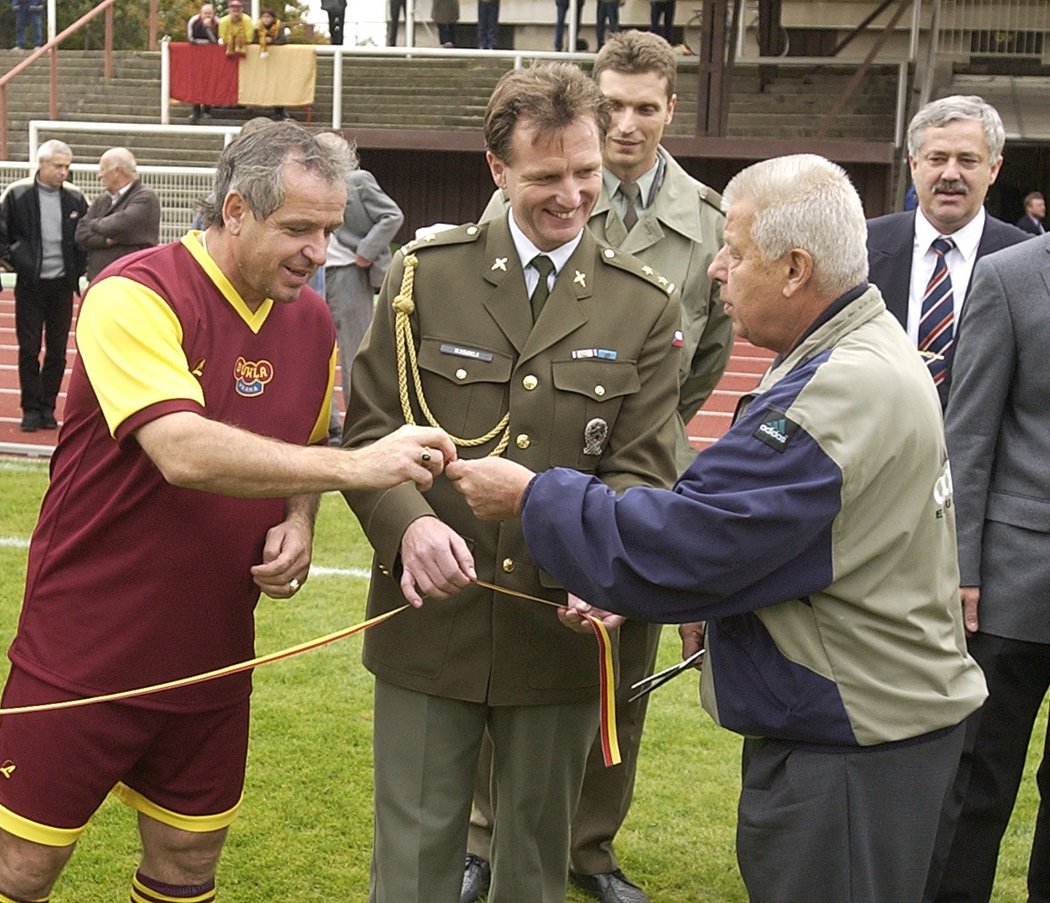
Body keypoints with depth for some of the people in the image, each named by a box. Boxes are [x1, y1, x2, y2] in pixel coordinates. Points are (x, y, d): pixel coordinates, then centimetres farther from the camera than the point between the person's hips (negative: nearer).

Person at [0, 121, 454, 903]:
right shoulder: (136, 296, -18)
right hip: (87, 653, -5)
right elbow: (183, 451, -31)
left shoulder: (312, 321, 3)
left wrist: (299, 524, -4)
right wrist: (356, 465, -33)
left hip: (212, 654, 6)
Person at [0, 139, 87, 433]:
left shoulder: (75, 197, 3)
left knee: (57, 351, 5)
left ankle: (48, 408, 15)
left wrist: (79, 269, 5)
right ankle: (31, 409, 8)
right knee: (29, 349, 0)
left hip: (62, 285, 2)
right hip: (30, 285, -2)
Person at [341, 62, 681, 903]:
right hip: (429, 616, 0)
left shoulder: (646, 307, 0)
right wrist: (409, 523, -23)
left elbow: (640, 468, -2)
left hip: (560, 626, 1)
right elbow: (368, 430, -3)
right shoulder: (425, 274, -1)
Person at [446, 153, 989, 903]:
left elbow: (679, 543, -26)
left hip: (849, 752, -10)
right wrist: (713, 601, 4)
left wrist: (529, 496, -15)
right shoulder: (863, 351, 7)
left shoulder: (842, 391, -26)